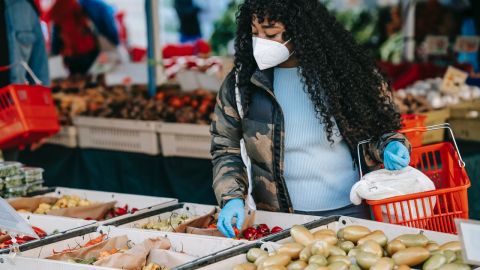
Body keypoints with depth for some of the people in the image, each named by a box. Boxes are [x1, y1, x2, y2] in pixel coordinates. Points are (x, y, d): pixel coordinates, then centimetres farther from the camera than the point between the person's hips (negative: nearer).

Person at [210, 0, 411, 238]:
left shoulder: (344, 70, -6)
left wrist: (388, 147, -14)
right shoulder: (240, 83, -5)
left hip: (351, 211, 0)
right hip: (281, 219, 1)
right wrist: (232, 198, -13)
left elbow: (378, 123, 6)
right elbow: (225, 149, 1)